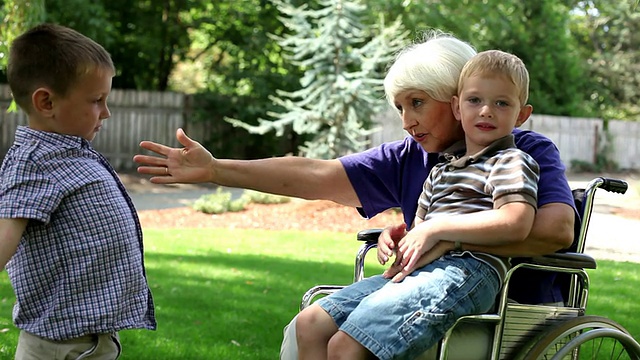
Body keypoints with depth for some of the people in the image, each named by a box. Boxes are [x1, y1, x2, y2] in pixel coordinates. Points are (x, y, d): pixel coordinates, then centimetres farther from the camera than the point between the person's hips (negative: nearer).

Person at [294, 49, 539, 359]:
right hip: (415, 270, 9)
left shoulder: (512, 162, 3)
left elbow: (516, 223, -15)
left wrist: (437, 228, -13)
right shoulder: (441, 169, 28)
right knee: (310, 323, -1)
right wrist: (395, 236, 9)